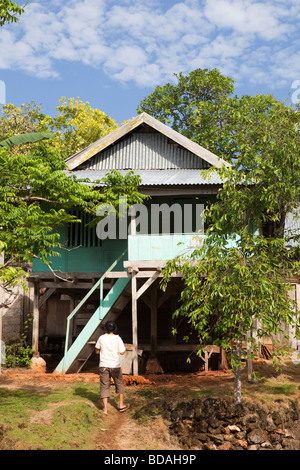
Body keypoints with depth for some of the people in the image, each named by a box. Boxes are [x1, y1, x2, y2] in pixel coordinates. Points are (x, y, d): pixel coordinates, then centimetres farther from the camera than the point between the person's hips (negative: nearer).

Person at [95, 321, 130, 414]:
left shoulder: (101, 338, -1)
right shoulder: (117, 338, -5)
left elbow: (97, 351, 8)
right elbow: (122, 352, -5)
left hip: (103, 365, 1)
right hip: (115, 365, -1)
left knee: (104, 386, 5)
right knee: (119, 384, 16)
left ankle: (105, 408, 1)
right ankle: (121, 405, 21)